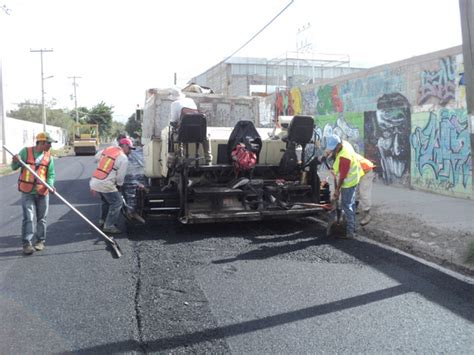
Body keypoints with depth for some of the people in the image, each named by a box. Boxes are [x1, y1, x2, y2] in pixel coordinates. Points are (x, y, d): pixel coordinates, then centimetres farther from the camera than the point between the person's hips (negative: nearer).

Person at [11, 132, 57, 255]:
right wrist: (15, 161, -20)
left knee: (42, 218, 9)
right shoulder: (26, 152, -2)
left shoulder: (49, 157, 3)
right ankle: (26, 243, -1)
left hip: (42, 192, 2)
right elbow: (14, 167, 3)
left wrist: (50, 184, -17)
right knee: (28, 218, -6)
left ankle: (40, 241, 22)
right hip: (27, 192, -2)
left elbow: (50, 174, 3)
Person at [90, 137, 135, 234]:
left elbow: (96, 157, 24)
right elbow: (120, 176, -8)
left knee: (106, 201, 27)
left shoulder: (108, 149, 12)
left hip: (94, 181, 8)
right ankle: (109, 226, 5)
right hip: (105, 184, -8)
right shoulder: (123, 158, -10)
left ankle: (102, 221, 37)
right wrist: (119, 186, 9)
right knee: (117, 202, 3)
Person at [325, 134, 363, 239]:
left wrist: (337, 190, -17)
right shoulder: (344, 143, -8)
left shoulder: (343, 157, -34)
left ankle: (350, 232, -1)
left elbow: (342, 176, -26)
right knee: (351, 203, 20)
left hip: (348, 182, -10)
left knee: (346, 206, -5)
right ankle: (352, 226, 33)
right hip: (352, 178, 10)